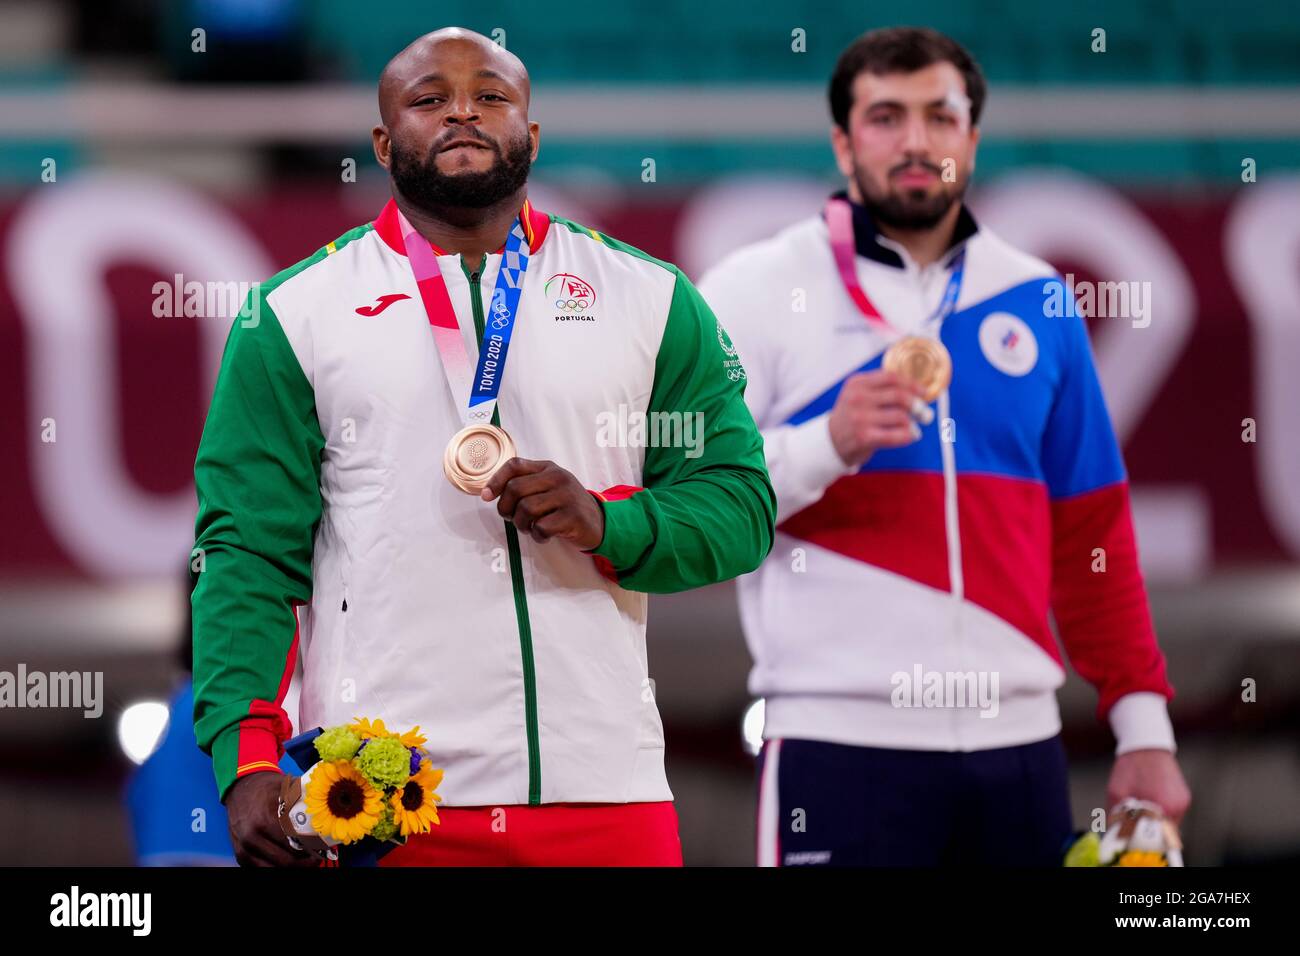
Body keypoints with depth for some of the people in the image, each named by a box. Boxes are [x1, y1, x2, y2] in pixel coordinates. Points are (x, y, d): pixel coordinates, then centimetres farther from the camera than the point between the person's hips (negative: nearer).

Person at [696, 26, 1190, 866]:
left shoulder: (1035, 301, 12)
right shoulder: (754, 289, 2)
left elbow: (1092, 537, 13)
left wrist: (1144, 726, 7)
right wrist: (828, 445, -19)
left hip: (1017, 739, 3)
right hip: (841, 741, -3)